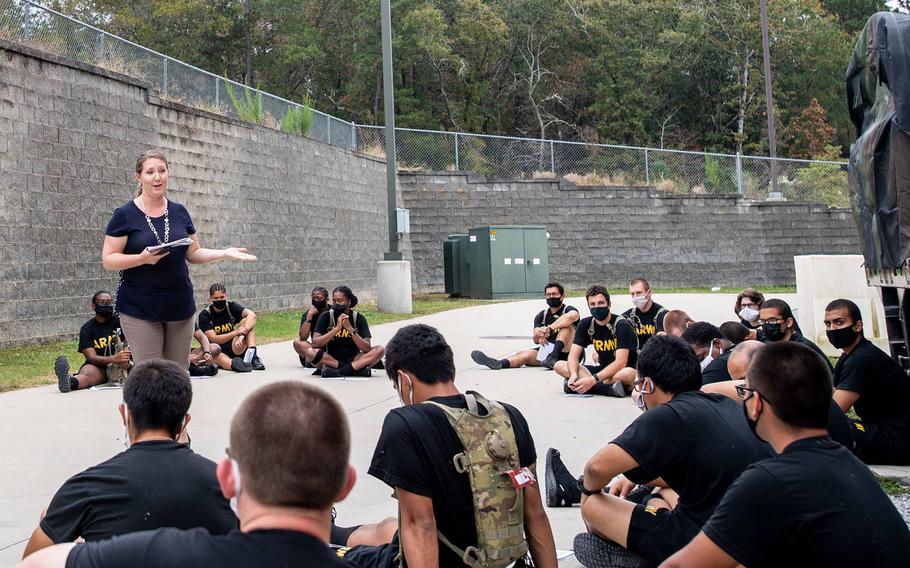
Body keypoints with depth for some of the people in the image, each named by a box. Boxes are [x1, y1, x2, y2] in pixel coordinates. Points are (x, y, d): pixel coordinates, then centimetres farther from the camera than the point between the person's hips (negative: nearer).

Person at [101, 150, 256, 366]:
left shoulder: (179, 212, 10)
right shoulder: (125, 215, -3)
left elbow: (193, 253, 14)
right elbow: (108, 260, -4)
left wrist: (224, 253, -1)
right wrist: (142, 258, -20)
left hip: (180, 306, 4)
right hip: (139, 309, -4)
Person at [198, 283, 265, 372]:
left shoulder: (231, 307, -2)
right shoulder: (205, 315, -6)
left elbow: (252, 315, -20)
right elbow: (214, 339, -15)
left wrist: (242, 334, -36)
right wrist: (236, 332, -26)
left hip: (234, 348, 3)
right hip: (219, 354, -2)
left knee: (246, 321, -16)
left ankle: (252, 355, -34)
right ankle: (232, 363, -66)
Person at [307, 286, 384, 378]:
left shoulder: (358, 318, -5)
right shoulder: (326, 317, -5)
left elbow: (367, 348, -15)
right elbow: (315, 343, -18)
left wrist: (350, 328, -26)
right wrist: (337, 328, -26)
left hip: (353, 359, 1)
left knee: (379, 350, -24)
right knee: (310, 352, -30)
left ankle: (336, 371, -29)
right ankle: (356, 369, -25)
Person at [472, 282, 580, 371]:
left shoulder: (568, 310, 1)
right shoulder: (541, 315, 16)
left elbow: (574, 316, -28)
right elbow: (535, 340, 1)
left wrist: (549, 329, -29)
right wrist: (538, 335, -25)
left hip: (565, 353, -4)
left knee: (566, 325, -26)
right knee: (525, 354, -22)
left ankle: (553, 357, -41)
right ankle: (497, 363, -44)